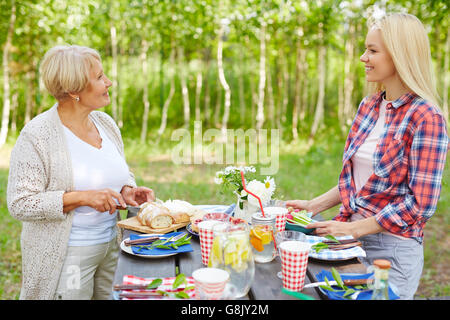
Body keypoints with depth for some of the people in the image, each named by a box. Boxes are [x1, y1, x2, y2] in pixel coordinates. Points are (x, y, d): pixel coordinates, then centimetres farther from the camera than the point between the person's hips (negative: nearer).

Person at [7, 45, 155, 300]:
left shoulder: (106, 123, 4)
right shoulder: (37, 135, -16)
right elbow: (20, 204, -18)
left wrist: (127, 191, -6)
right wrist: (83, 198, -26)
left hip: (111, 247, 6)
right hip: (65, 257, -6)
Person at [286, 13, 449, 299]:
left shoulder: (426, 118, -16)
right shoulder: (369, 106, 5)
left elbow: (420, 204, -18)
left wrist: (353, 229, -16)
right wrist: (313, 206, 3)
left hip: (393, 249, -6)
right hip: (352, 238, 6)